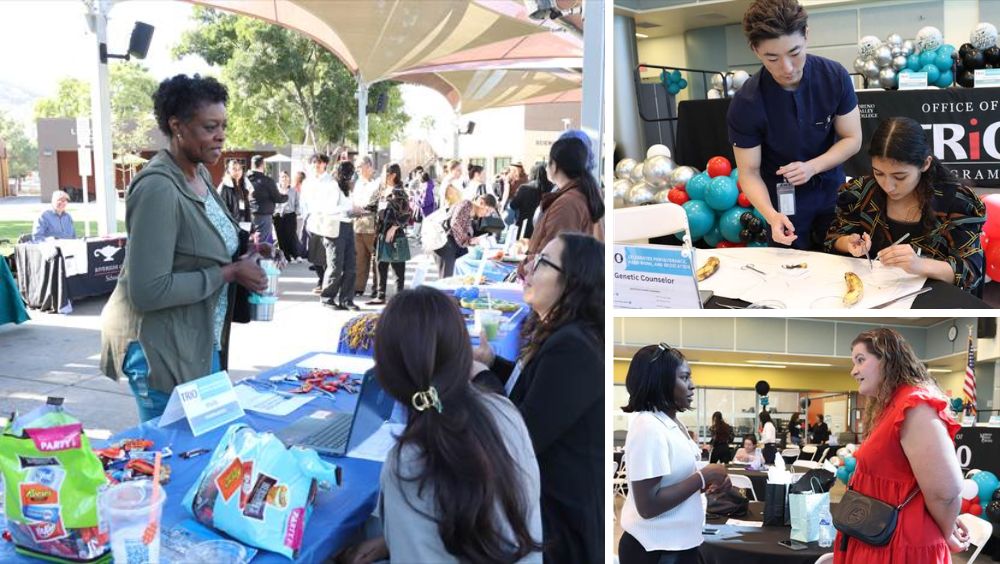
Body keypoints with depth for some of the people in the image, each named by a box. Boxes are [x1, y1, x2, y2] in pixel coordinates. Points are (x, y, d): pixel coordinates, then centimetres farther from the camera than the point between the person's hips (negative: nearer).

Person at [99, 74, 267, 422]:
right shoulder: (158, 188, -22)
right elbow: (148, 291, -25)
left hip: (203, 343, 9)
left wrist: (243, 257, 2)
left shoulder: (201, 174, 7)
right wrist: (228, 273, -20)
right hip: (162, 350, -9)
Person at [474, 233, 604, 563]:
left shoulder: (574, 348, -26)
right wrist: (491, 362, 4)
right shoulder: (562, 337, 6)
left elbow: (524, 438, -25)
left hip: (561, 516, -10)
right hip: (543, 499, 10)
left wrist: (481, 375, -14)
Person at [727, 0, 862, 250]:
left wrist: (812, 167, -26)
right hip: (784, 201, -2)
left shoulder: (835, 76, -17)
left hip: (832, 193, 2)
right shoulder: (746, 104, -23)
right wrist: (771, 215, -36)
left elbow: (852, 139, -8)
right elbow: (749, 172, -18)